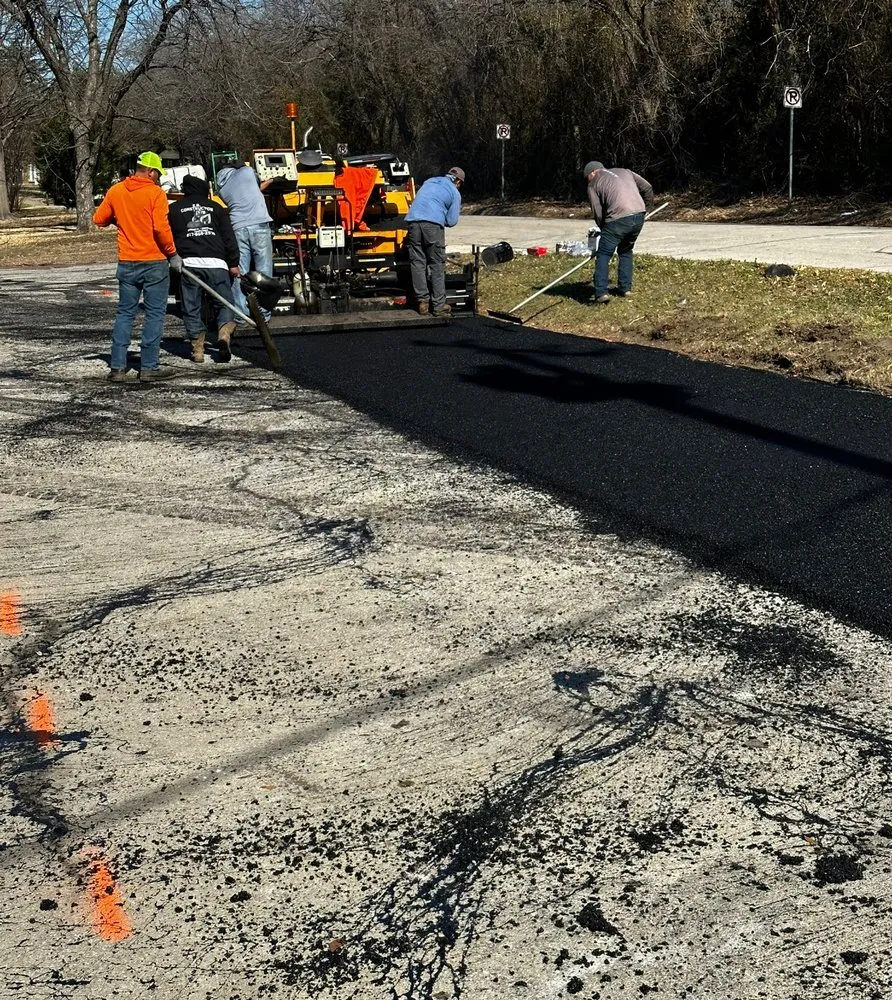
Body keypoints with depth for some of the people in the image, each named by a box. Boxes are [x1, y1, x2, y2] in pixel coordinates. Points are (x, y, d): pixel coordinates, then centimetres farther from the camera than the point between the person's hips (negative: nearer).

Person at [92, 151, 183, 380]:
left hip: (126, 264, 5)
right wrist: (173, 254, -7)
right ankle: (148, 367, 3)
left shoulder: (115, 191, 5)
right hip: (154, 263, -5)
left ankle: (118, 366, 9)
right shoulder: (155, 193, -10)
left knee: (125, 314, 12)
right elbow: (161, 228, -17)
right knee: (155, 314, 4)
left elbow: (99, 219, 12)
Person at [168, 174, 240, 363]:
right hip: (215, 262, 0)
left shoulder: (174, 209, 15)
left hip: (188, 262, 0)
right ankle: (224, 333, -18)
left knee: (191, 307, 7)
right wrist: (233, 263, 11)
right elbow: (229, 237, 9)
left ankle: (197, 349, 5)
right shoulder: (216, 208, 15)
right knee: (224, 302, 8)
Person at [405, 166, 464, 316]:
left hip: (414, 221, 4)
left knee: (417, 263, 7)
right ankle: (438, 305, 3)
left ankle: (422, 302, 6)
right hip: (433, 225, -4)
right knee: (437, 266, 3)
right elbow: (451, 221, 7)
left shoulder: (429, 181, 26)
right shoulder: (455, 193, 11)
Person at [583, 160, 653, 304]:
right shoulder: (624, 171, 24)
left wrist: (604, 230, 19)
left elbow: (597, 213, 4)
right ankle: (625, 288, 24)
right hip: (639, 216, 6)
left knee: (603, 255, 4)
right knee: (626, 251, 24)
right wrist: (646, 206, 33)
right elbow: (647, 187, 20)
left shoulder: (593, 185, 10)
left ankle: (601, 293, -6)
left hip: (618, 219, -5)